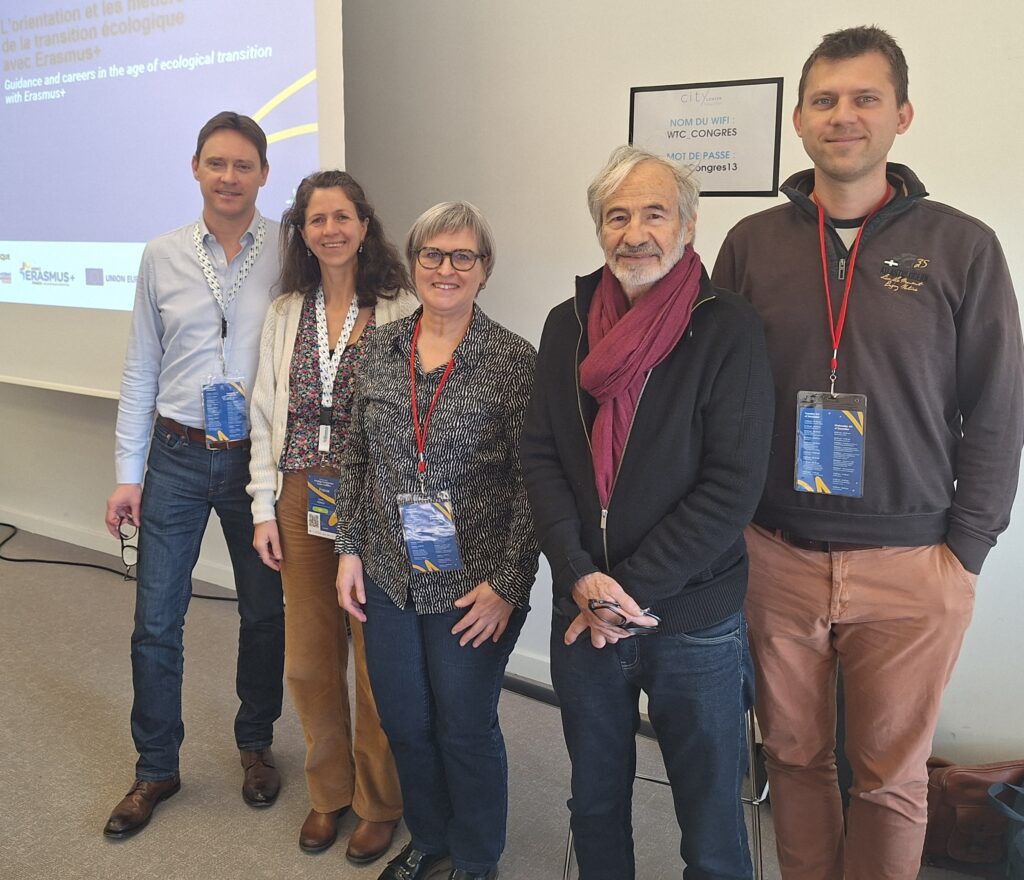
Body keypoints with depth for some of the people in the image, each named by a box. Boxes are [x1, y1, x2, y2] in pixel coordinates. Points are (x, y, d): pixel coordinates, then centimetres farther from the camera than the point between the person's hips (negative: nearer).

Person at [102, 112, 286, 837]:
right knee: (156, 623, 6)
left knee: (264, 614, 13)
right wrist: (128, 473, 3)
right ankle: (156, 768, 27)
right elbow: (141, 370, 5)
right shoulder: (163, 257, 2)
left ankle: (256, 744, 36)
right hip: (178, 457, 2)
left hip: (259, 459, -1)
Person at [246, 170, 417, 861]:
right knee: (309, 659, 13)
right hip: (302, 504, 5)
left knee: (378, 660, 5)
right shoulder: (287, 313, 9)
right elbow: (267, 415, 10)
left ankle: (379, 803, 27)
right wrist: (264, 508, 5)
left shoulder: (401, 310, -6)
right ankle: (329, 791, 35)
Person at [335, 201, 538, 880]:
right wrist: (350, 549, 6)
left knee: (465, 728, 10)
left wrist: (507, 583, -13)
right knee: (403, 720, 17)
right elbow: (357, 458, 9)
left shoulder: (516, 361, -12)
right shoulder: (383, 346, 3)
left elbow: (533, 485, -11)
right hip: (389, 576, 5)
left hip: (472, 587, -4)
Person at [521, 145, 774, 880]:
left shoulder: (729, 329, -9)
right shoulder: (568, 324, 3)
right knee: (595, 800, 20)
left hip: (697, 622, -3)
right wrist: (581, 577, -13)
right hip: (582, 612, 4)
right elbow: (541, 457, 0)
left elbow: (733, 485, -14)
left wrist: (635, 591, -16)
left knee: (711, 817, 12)